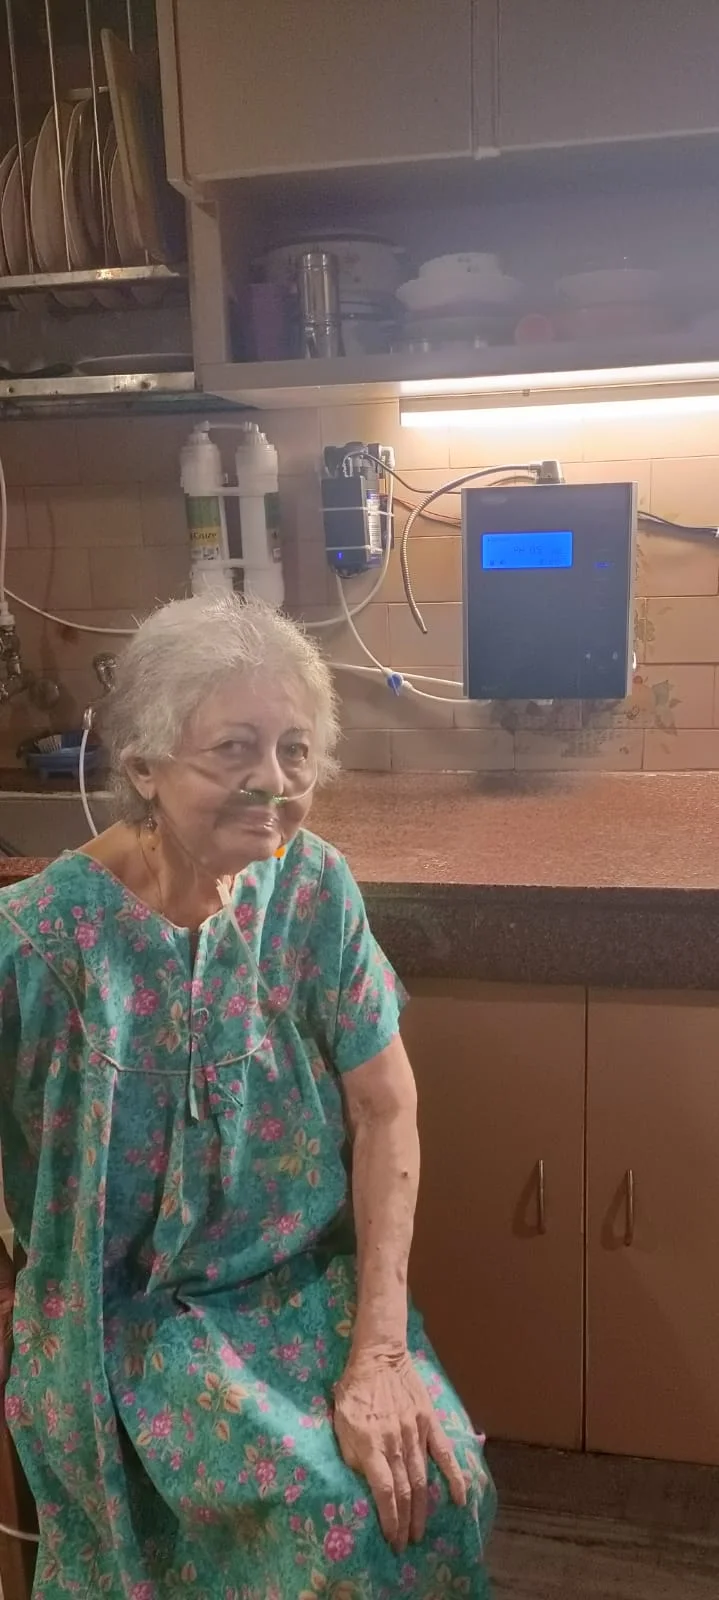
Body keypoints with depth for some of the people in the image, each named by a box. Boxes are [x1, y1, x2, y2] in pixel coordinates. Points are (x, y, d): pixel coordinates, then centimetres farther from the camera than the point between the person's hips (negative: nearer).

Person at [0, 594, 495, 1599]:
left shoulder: (313, 887, -7)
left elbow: (386, 1109, -6)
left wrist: (379, 1350, -11)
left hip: (315, 1282, 4)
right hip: (130, 1318, -3)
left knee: (441, 1486, -15)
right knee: (333, 1512, -19)